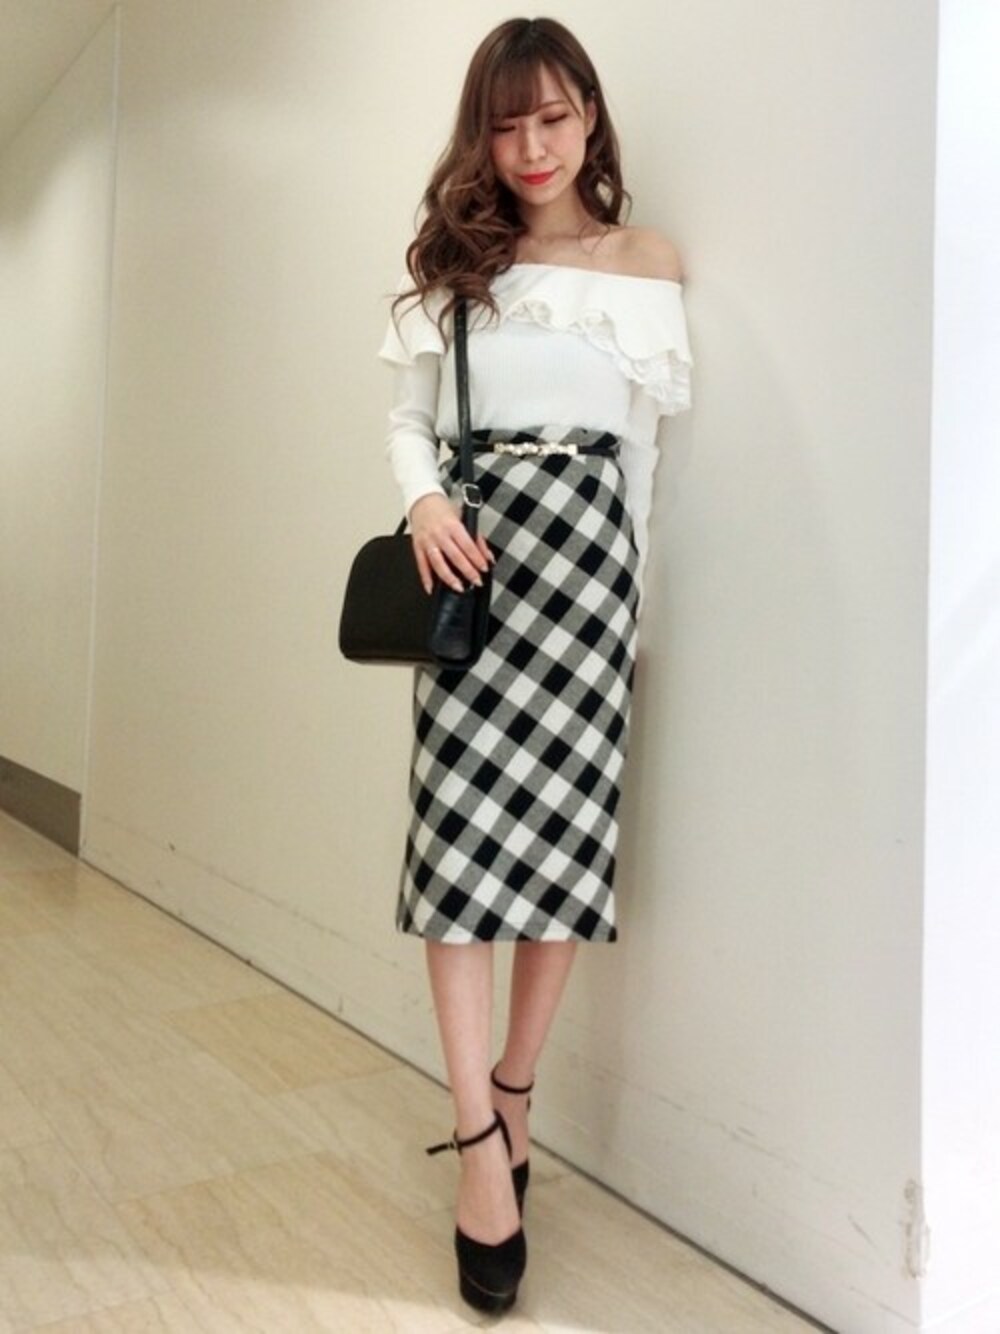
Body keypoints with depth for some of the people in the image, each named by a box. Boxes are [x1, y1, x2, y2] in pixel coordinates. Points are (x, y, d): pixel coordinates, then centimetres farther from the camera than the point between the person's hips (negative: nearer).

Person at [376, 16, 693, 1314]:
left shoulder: (648, 261, 11)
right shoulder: (451, 258, 14)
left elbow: (642, 444, 11)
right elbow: (408, 417, 12)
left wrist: (631, 584, 9)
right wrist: (424, 501, -9)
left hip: (585, 540, 0)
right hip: (471, 540, 1)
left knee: (564, 829, -1)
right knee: (461, 835, -7)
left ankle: (511, 1098, 18)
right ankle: (481, 1146, 0)